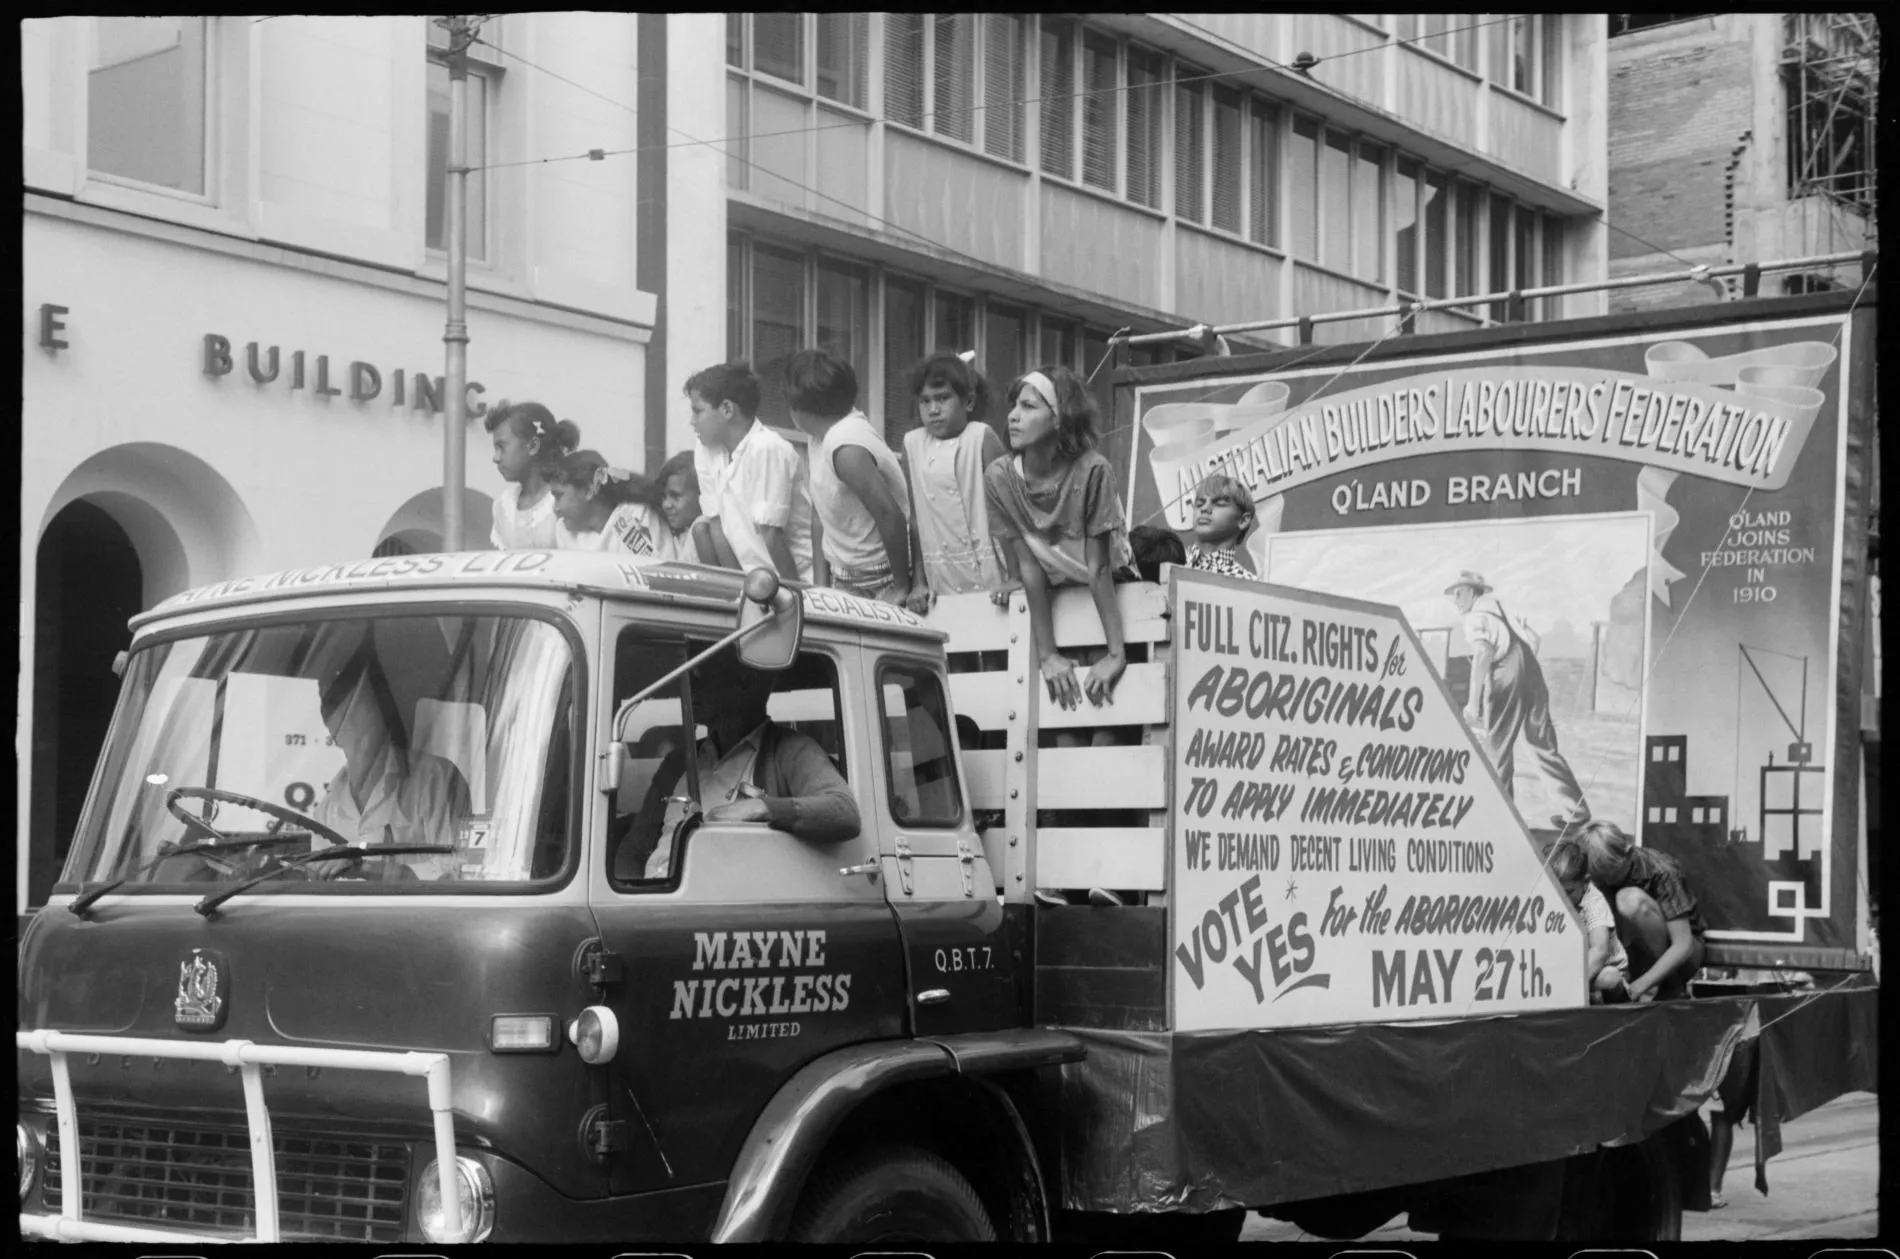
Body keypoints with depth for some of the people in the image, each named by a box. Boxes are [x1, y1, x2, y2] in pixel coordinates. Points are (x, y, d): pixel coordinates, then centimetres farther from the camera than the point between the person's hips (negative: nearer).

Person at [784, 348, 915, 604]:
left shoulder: (846, 448, -22)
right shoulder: (823, 436, 5)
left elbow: (890, 515, -27)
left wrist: (901, 588, -20)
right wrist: (822, 582, 7)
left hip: (879, 584, -8)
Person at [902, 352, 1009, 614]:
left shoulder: (981, 436, -4)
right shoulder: (913, 443, 6)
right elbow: (914, 517, 9)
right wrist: (918, 581, 3)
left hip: (989, 581, -3)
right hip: (940, 584, 3)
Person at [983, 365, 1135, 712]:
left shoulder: (1091, 470, -25)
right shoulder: (999, 477, -16)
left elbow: (1099, 569, -24)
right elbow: (1029, 566, -15)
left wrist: (1116, 653, -29)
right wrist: (1047, 654, -19)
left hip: (1110, 600, -2)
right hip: (1053, 595, 2)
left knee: (1102, 691, -12)